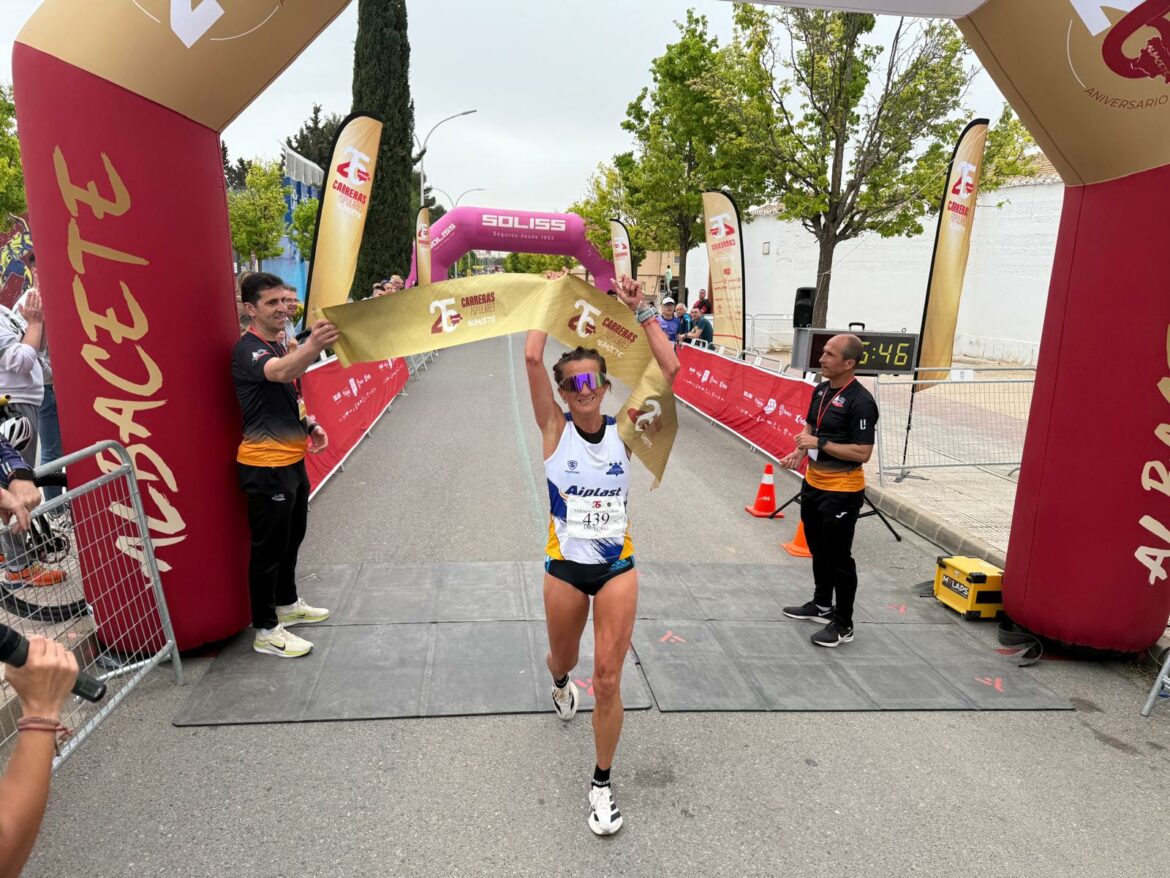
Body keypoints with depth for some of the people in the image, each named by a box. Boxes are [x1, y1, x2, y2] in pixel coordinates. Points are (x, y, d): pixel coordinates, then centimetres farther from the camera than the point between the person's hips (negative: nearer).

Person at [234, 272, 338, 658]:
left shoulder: (280, 347, 13)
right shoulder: (248, 349, -16)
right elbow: (280, 372, -40)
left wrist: (309, 425, 8)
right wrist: (313, 345, -60)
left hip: (292, 460, 10)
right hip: (265, 466, -10)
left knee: (292, 538, 21)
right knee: (269, 547, 0)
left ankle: (287, 604, 39)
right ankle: (266, 630, 12)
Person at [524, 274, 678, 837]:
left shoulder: (623, 431, -4)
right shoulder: (555, 429, -6)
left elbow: (670, 369, -12)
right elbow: (531, 359, -20)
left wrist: (641, 311, -11)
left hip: (618, 566, 0)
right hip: (565, 566, 0)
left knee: (608, 679, -1)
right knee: (563, 658, 23)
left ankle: (602, 784, 21)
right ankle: (560, 684, 63)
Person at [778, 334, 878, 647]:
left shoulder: (860, 402, -21)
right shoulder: (821, 389, 5)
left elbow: (863, 453, -24)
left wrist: (820, 444, -24)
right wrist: (798, 453, 0)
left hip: (841, 491, -9)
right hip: (813, 483, 9)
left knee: (838, 557, 3)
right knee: (818, 550, 22)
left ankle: (843, 624, 18)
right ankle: (822, 605, 41)